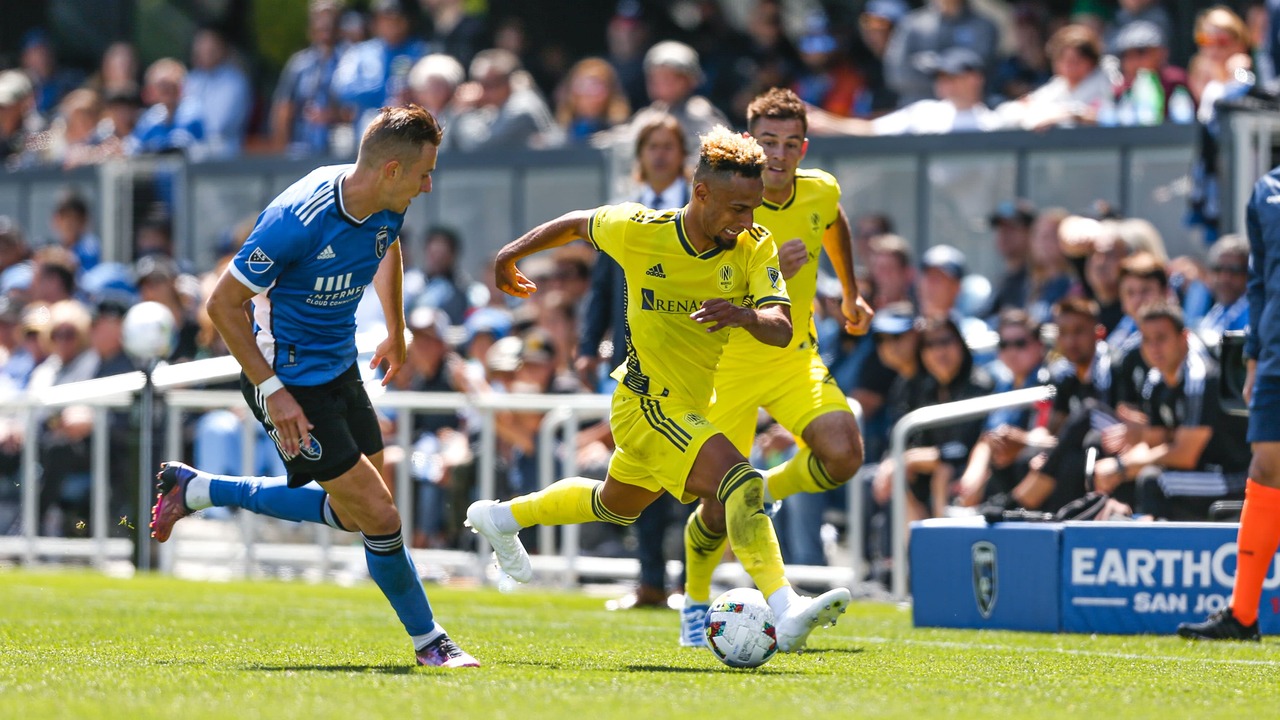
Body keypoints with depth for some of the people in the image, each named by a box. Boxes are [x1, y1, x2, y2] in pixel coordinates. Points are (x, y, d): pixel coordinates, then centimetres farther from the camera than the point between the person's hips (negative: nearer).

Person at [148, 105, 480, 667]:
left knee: (354, 512, 16)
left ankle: (198, 490, 27)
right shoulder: (297, 220, -30)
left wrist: (397, 335, 30)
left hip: (340, 367, 9)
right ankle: (429, 642, 9)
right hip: (291, 380, -9)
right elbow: (223, 304, -22)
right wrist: (273, 391, -23)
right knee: (379, 516, -10)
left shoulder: (387, 208, -7)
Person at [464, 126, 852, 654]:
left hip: (691, 408, 6)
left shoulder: (755, 248, -12)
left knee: (616, 505, 29)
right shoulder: (637, 232, -17)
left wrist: (745, 315, -46)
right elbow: (578, 224, 3)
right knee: (741, 483, -28)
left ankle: (501, 518, 53)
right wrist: (511, 254, 17)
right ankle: (785, 613, -39)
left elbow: (780, 329, -23)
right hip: (646, 403, -6)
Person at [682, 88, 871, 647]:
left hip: (796, 356, 3)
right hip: (728, 364, -3)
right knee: (721, 505, -2)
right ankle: (694, 603, 28)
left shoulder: (820, 193, -6)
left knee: (843, 455, -22)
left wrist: (851, 294, 32)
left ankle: (768, 491, 13)